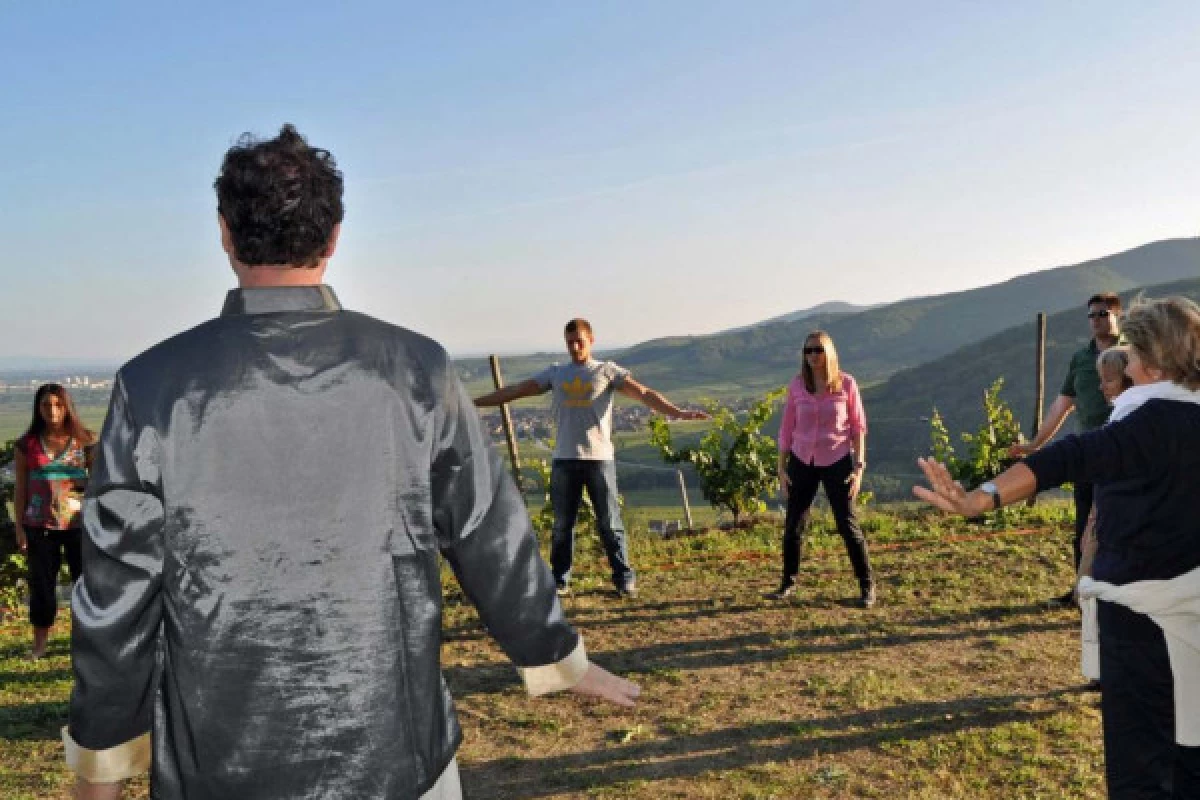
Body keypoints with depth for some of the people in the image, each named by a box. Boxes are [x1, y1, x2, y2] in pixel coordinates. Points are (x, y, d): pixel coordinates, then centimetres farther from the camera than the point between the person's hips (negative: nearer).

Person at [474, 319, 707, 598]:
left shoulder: (607, 371, 4)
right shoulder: (555, 373, 12)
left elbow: (644, 393, -6)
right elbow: (513, 391, 12)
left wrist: (678, 412, -20)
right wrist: (472, 403, 9)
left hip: (599, 458, -3)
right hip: (564, 460, 3)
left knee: (610, 524, 1)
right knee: (562, 525, 8)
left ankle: (624, 578, 11)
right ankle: (560, 581, 18)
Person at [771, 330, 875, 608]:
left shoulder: (846, 383, -6)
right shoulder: (796, 385, -1)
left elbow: (858, 426, -2)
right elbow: (787, 428, 5)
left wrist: (859, 467, -7)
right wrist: (782, 468, 3)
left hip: (837, 462, -2)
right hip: (803, 462, 2)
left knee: (848, 524, -2)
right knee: (793, 524, 6)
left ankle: (867, 585, 12)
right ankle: (788, 582, 23)